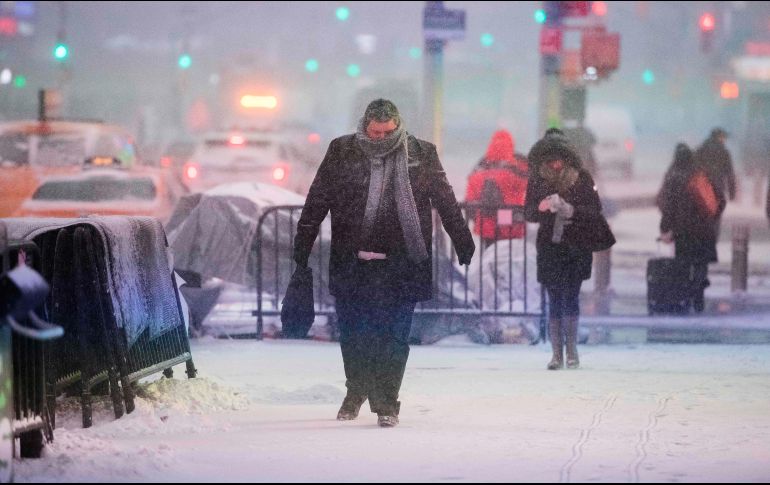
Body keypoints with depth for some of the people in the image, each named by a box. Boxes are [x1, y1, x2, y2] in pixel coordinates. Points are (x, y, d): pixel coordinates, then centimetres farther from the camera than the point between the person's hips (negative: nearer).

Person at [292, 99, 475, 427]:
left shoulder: (420, 154, 3)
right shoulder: (342, 152, 3)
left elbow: (446, 201, 11)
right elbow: (317, 200, 7)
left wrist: (464, 243, 11)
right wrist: (302, 244, 3)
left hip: (400, 264, -1)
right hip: (351, 263, 1)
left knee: (393, 336, -5)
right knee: (353, 334, 9)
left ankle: (386, 404, 3)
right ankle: (357, 391, 32)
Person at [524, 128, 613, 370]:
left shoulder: (581, 178, -3)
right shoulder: (537, 180, 1)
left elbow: (595, 210, -5)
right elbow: (528, 213, 1)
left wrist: (572, 210, -23)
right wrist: (542, 206, -21)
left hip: (577, 246, -2)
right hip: (549, 248, 2)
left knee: (570, 295, -9)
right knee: (554, 298, 2)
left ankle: (572, 350, -2)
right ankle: (557, 353, 4)